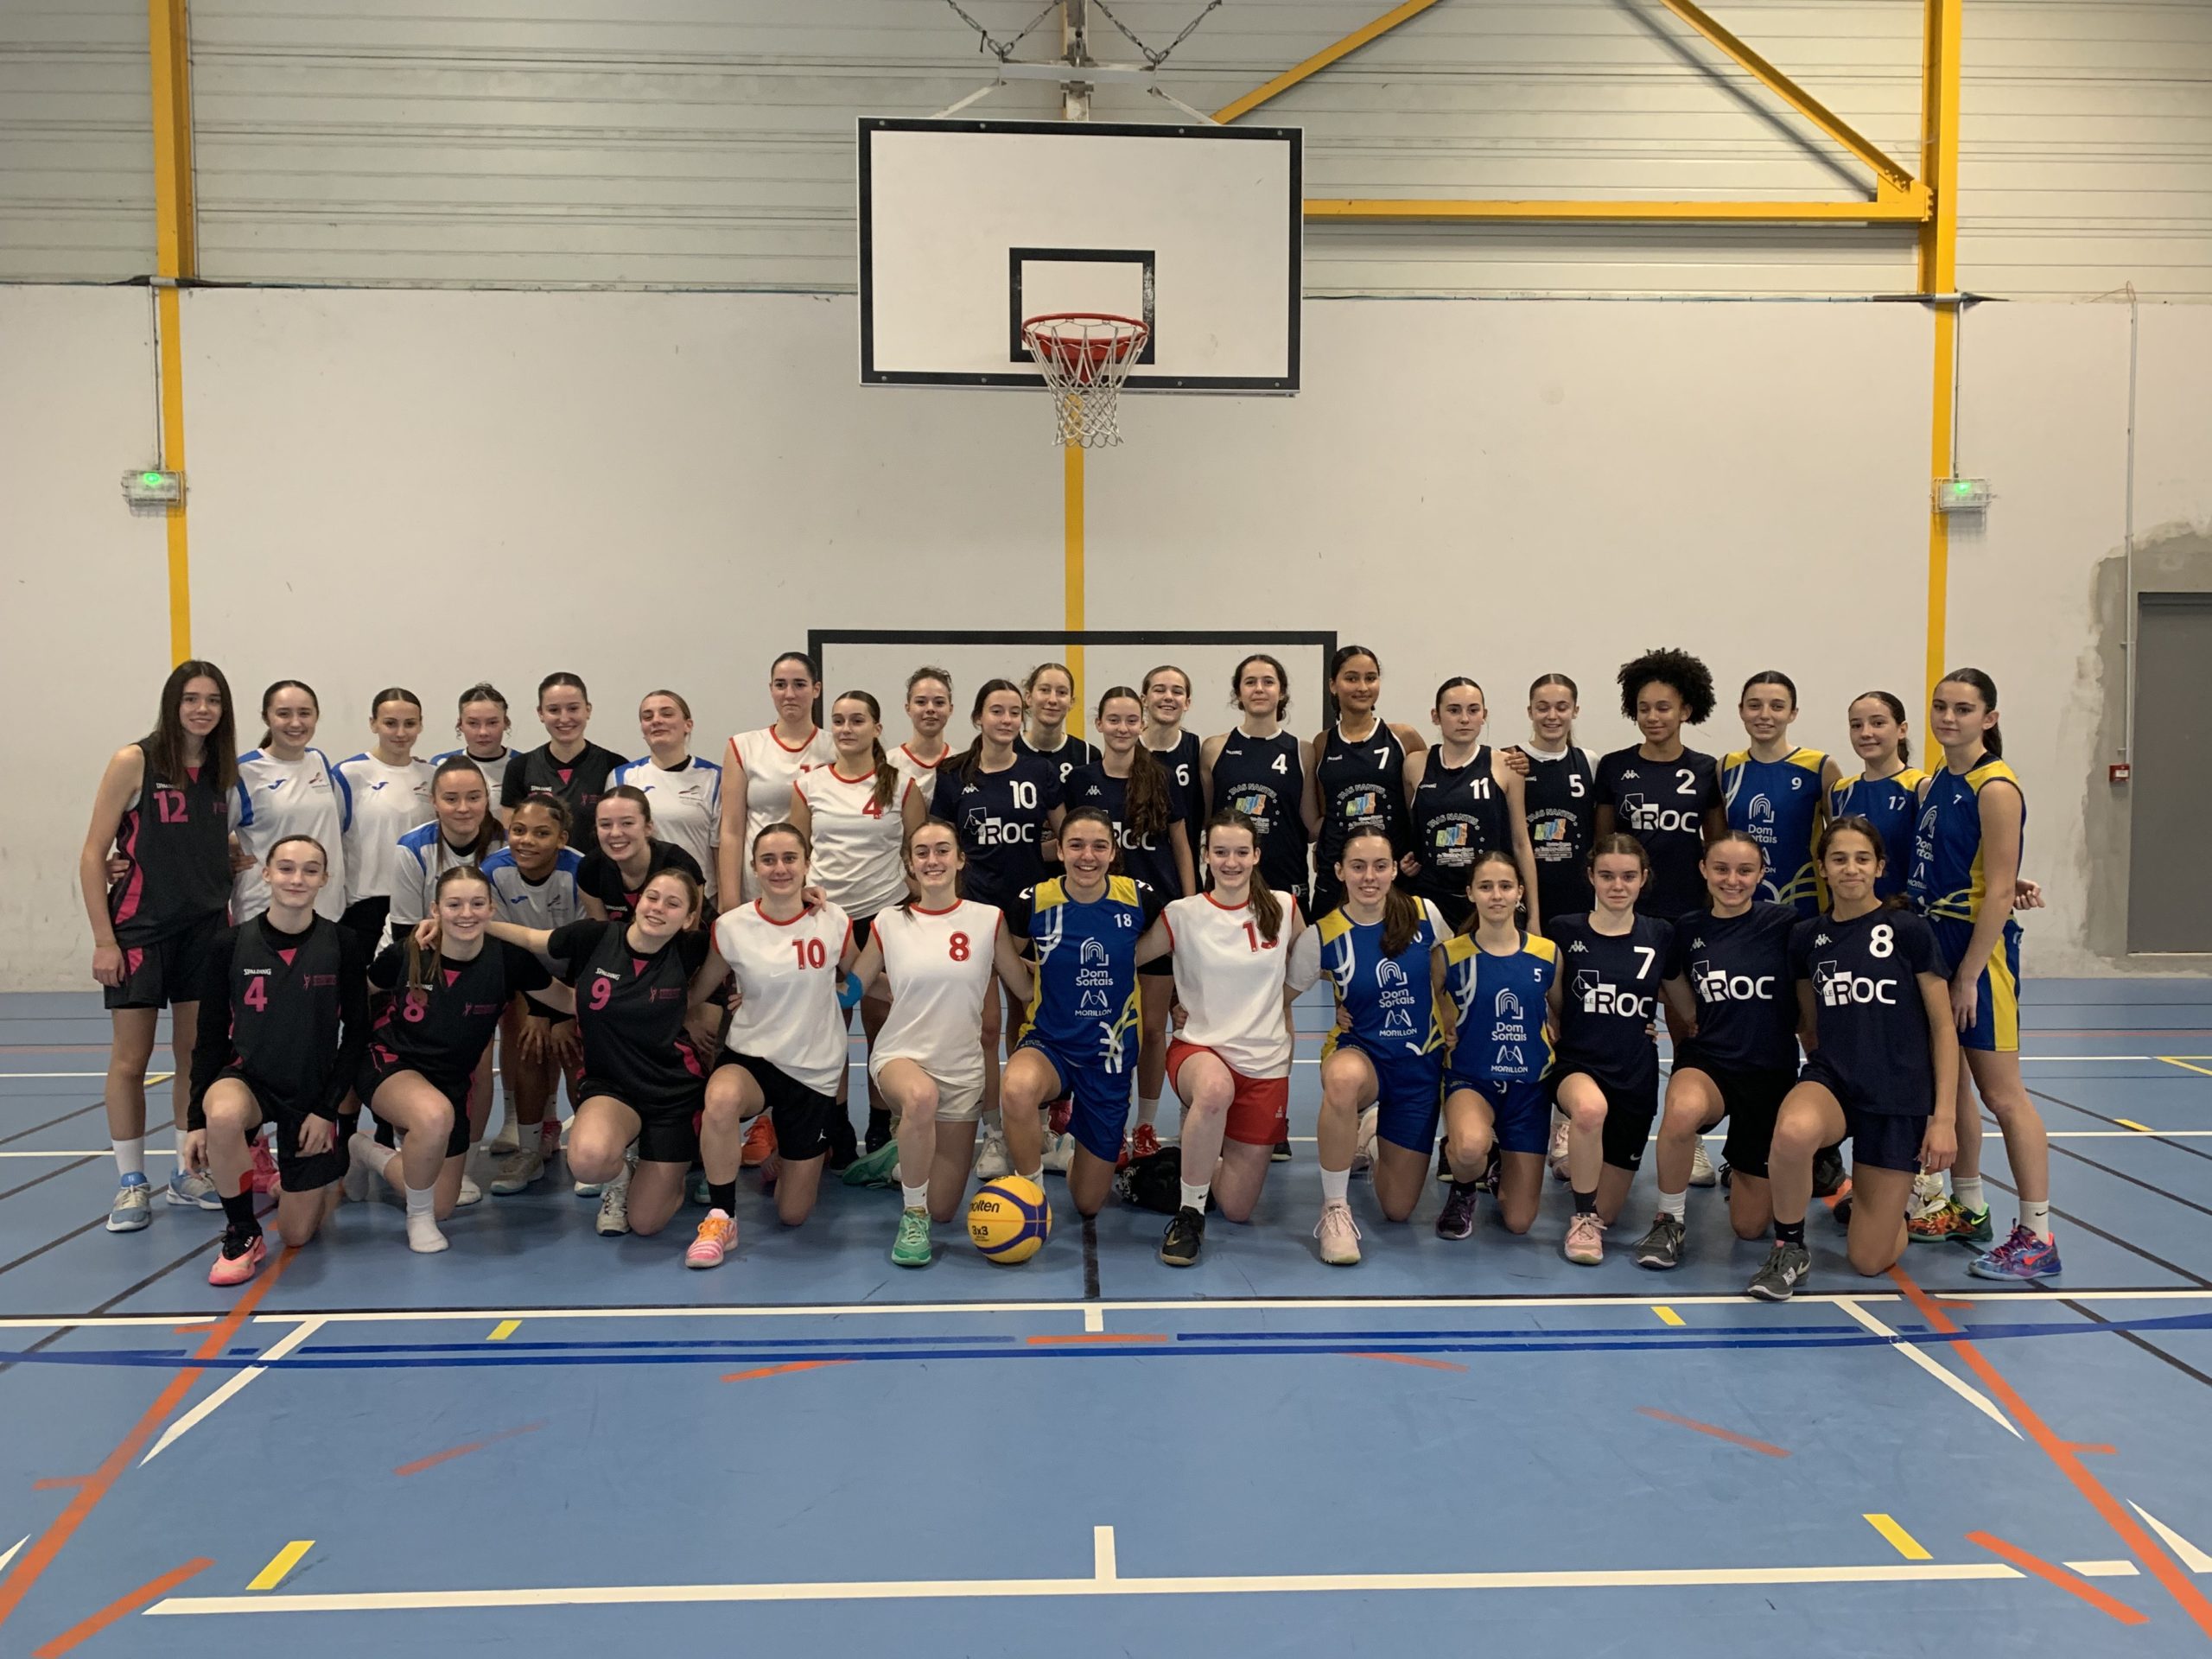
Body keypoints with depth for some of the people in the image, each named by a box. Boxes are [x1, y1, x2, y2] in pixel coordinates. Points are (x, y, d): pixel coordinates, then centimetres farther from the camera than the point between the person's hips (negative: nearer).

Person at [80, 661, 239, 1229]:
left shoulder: (222, 771, 6)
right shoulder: (135, 762, -8)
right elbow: (93, 856, -8)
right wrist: (103, 940, -11)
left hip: (205, 931, 4)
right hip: (140, 931, -4)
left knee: (197, 1057, 9)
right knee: (130, 1059, 2)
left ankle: (189, 1173, 21)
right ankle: (131, 1183, 13)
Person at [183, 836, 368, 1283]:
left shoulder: (342, 946, -10)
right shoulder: (230, 945, -9)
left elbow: (357, 1033, -3)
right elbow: (210, 1038, -2)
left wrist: (327, 1108, -9)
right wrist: (196, 1120, -6)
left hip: (313, 1094, 0)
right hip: (248, 1077, 0)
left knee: (297, 1235, 4)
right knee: (224, 1115, -39)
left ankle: (307, 1174, 41)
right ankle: (242, 1235, -15)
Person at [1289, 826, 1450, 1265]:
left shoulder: (1424, 914, -9)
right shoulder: (1322, 935, -13)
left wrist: (1449, 1028, 10)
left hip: (1421, 1064, 2)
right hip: (1360, 1052, -2)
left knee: (1398, 1208, 7)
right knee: (1344, 1078, -43)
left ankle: (1374, 1130, 42)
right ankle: (1335, 1210, -22)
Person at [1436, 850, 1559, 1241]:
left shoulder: (1547, 954, -2)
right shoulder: (1450, 955, -8)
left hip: (1529, 1085, 2)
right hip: (1471, 1079, -2)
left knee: (1518, 1221, 2)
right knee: (1471, 1147, -38)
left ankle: (1502, 1165, 39)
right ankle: (1464, 1190, 1)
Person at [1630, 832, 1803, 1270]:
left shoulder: (1783, 922, -8)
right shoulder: (1688, 929, -1)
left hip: (1772, 1070, 0)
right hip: (1707, 1060, 0)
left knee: (1750, 1226, 4)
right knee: (1683, 1109, -40)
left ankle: (1742, 1168, 40)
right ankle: (1668, 1221, -15)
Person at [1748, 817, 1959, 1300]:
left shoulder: (1910, 930, -5)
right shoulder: (1806, 937, 4)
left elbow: (1943, 1028, -3)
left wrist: (1943, 1118, -7)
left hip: (1899, 1097, -1)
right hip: (1832, 1079, 2)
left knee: (1870, 1261, -1)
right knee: (1794, 1130, -40)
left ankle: (1891, 1202, 34)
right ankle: (1789, 1250, -14)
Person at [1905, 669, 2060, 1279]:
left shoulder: (1995, 788, -14)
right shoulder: (1934, 784, 10)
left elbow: (1999, 892, -17)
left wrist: (1968, 975, -18)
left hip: (1980, 948, -8)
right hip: (1934, 942, 8)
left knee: (2001, 1093, -4)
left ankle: (2036, 1238, 4)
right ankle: (1968, 1210, 28)